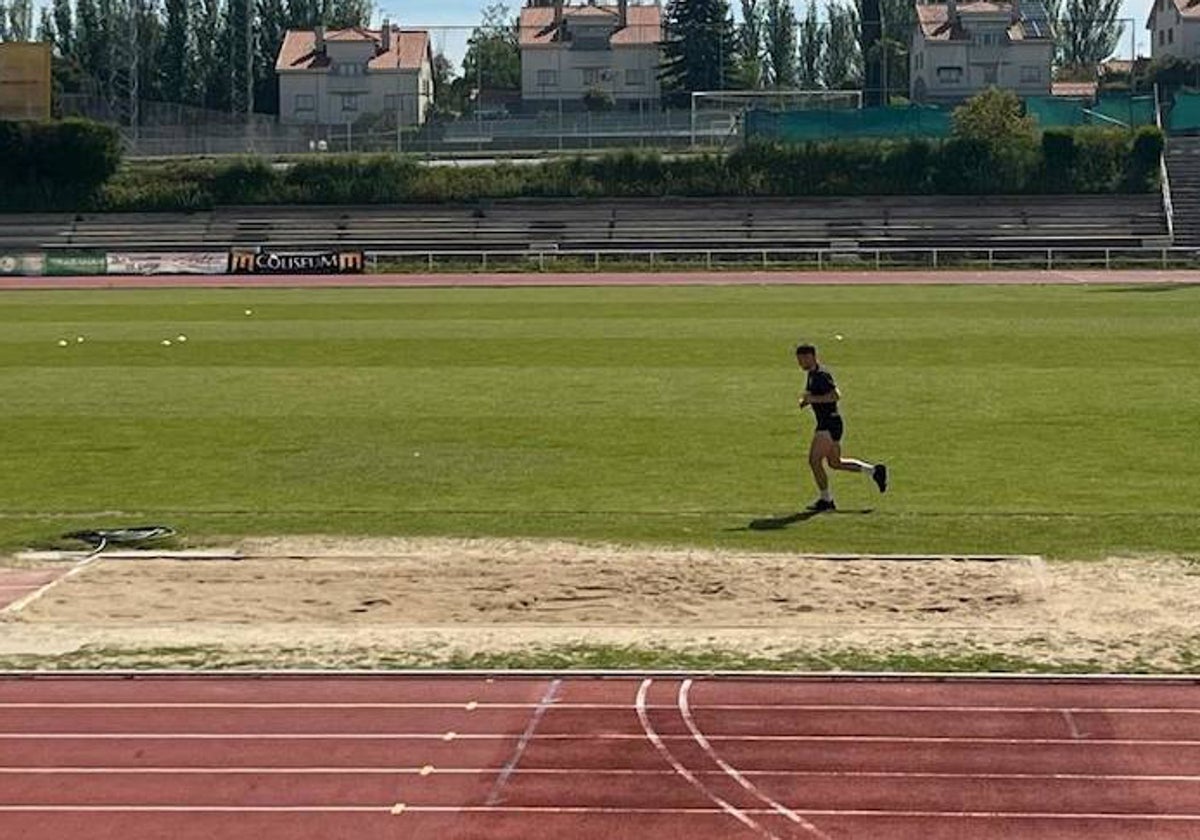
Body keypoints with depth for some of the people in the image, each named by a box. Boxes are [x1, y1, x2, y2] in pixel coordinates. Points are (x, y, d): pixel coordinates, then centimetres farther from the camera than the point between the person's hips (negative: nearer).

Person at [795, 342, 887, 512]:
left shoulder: (821, 374, -18)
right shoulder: (812, 374, 13)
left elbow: (836, 395, -27)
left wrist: (813, 398, -23)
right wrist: (805, 401, 7)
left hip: (830, 424, -10)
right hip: (825, 423, 10)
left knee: (815, 461, -8)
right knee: (835, 463, 17)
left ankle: (826, 500, 2)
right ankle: (874, 471, 22)